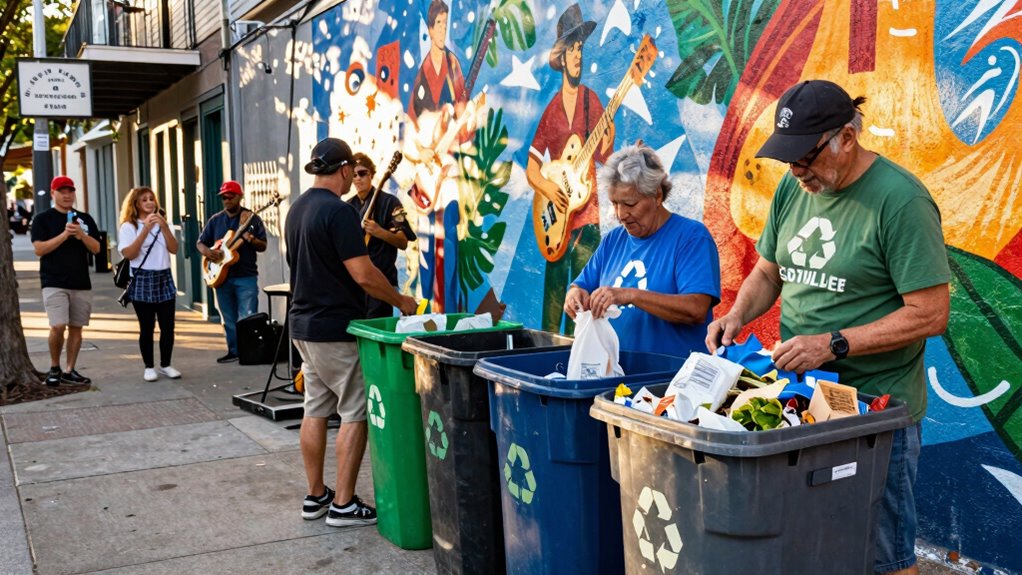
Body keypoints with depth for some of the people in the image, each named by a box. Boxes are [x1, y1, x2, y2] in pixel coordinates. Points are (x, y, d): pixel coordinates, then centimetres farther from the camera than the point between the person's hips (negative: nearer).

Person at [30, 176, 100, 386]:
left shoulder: (85, 219, 11)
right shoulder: (43, 219, 1)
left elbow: (96, 248, 5)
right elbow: (39, 249, -9)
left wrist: (81, 234, -13)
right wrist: (64, 234, -17)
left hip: (82, 283, 4)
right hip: (54, 283, -4)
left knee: (76, 328, 6)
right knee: (58, 326, -14)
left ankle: (70, 371, 14)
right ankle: (54, 367, 7)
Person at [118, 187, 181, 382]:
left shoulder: (163, 223, 12)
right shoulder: (128, 227, -1)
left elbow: (174, 249, 0)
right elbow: (128, 254, -14)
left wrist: (164, 227, -12)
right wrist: (146, 230, -19)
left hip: (164, 278, 4)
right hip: (142, 280, -4)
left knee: (168, 326, 2)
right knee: (147, 327, 0)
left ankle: (165, 365, 14)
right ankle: (149, 367, 11)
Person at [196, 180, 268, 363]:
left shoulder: (252, 218, -1)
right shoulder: (215, 220, 10)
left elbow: (263, 246, -3)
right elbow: (200, 243, 13)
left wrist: (251, 239, -24)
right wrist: (207, 252, -8)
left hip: (246, 277, -4)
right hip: (222, 276, 4)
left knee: (247, 319, -8)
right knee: (229, 320, 10)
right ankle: (234, 350, 20)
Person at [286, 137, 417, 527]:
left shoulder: (297, 210, 11)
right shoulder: (338, 211, -18)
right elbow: (363, 274, -22)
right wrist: (400, 301, -8)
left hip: (303, 323, 9)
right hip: (336, 329, -9)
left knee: (316, 410, 13)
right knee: (355, 412, -2)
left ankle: (315, 496, 20)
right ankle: (343, 505, 1)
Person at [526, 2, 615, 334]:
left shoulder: (591, 100, 5)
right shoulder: (551, 109, 7)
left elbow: (603, 155, 1)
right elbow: (531, 168, 7)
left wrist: (608, 141, -20)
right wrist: (547, 188, -11)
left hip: (587, 214, -1)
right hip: (557, 218, 1)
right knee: (553, 293, 4)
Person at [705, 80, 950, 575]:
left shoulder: (900, 200, -14)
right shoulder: (793, 187, 7)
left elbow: (930, 315, -16)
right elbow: (767, 273, 18)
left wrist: (833, 344, -20)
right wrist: (737, 315, -2)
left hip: (874, 406, -6)